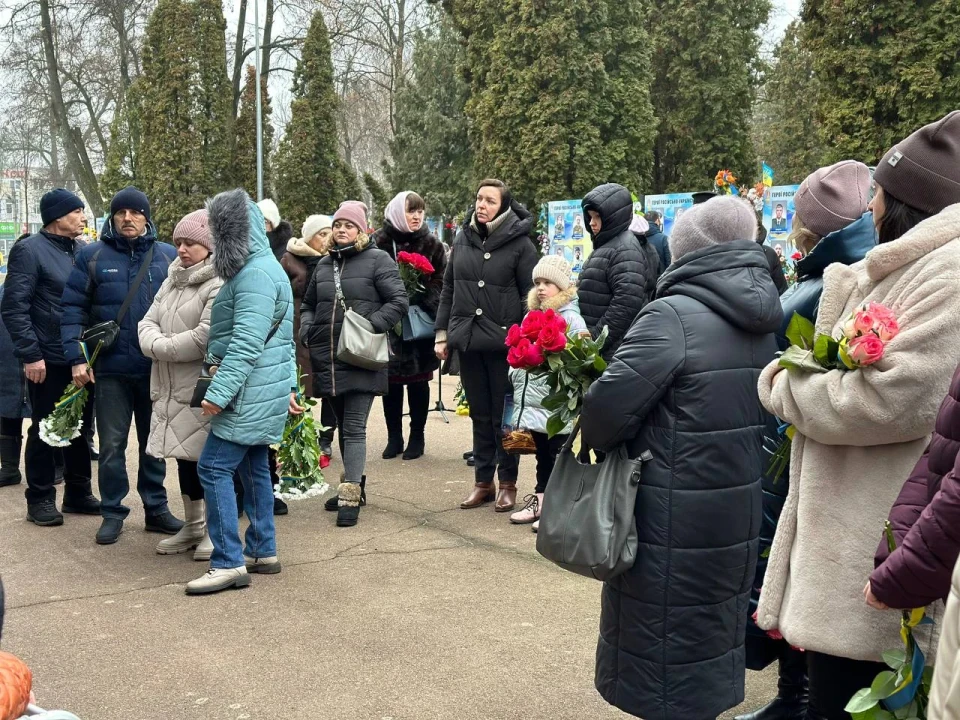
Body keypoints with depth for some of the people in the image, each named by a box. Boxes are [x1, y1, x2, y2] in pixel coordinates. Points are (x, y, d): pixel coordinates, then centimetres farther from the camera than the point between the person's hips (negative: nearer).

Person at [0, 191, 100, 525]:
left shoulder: (83, 252, 10)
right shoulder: (30, 250, -8)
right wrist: (30, 354, -17)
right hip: (48, 360, -6)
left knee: (81, 426, 13)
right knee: (44, 430, 4)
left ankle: (77, 492, 25)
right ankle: (40, 499, 15)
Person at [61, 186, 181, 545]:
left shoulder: (168, 256, 3)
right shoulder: (92, 256, -1)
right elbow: (73, 309, -2)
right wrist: (76, 357, -10)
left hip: (158, 367, 1)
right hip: (111, 368, -1)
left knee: (154, 442, 12)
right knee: (112, 444, 6)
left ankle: (156, 508, 23)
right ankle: (113, 512, 18)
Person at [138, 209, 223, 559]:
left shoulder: (220, 285, -14)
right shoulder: (172, 280, 16)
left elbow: (205, 338, -22)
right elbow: (148, 322, 11)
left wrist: (160, 347, -11)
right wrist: (155, 343, -12)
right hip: (170, 389, 8)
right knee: (184, 458, 16)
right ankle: (193, 526, 30)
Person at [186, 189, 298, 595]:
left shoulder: (255, 274, -17)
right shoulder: (264, 267, 17)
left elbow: (246, 343, -25)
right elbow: (284, 335, 21)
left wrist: (219, 392, -25)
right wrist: (288, 385, 23)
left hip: (250, 392, -11)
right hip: (264, 390, 11)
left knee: (214, 467, -9)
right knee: (254, 467, 15)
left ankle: (229, 563, -6)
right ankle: (262, 552, 23)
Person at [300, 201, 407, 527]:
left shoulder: (377, 260, -1)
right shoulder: (324, 264, 17)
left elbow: (398, 300, -7)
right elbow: (308, 305, 26)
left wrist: (372, 326, -17)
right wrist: (307, 332, 8)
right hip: (328, 359, 6)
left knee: (354, 428, -9)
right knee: (343, 426, 15)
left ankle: (350, 495, -10)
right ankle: (353, 484, 28)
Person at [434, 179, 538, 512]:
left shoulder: (519, 243, -5)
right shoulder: (463, 238, 9)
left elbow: (531, 296, -5)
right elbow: (448, 289, 14)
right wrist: (442, 334, 11)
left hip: (503, 342, -4)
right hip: (468, 341, 4)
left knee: (504, 415, 5)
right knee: (479, 414, 12)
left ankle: (508, 484, 17)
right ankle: (482, 482, 21)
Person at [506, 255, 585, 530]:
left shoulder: (572, 319, -10)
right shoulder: (532, 316, 13)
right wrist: (516, 374, 12)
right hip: (533, 399, 7)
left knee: (558, 455, 2)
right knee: (541, 453, 18)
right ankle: (541, 498, 28)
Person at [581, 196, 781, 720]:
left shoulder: (674, 316, -19)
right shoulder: (763, 320, 5)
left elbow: (609, 404, -22)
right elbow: (762, 409, 8)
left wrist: (589, 436, -3)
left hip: (674, 514, -7)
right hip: (738, 505, 7)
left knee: (662, 629, 8)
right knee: (713, 625, 21)